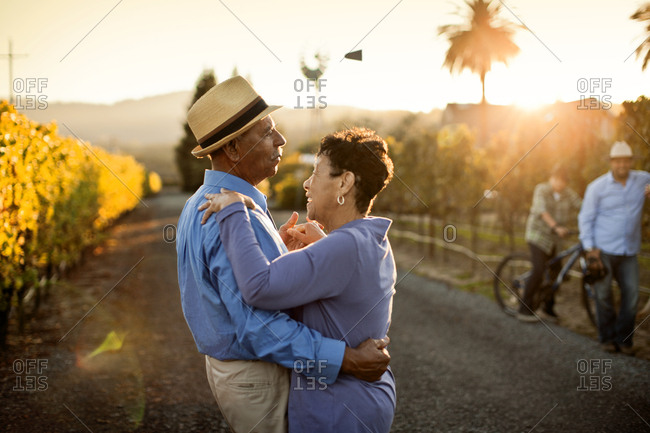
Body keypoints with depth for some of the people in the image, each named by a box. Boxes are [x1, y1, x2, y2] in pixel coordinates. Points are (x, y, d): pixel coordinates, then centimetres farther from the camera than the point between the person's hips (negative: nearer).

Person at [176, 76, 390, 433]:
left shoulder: (200, 204, 4)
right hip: (255, 378, -10)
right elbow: (259, 327, -34)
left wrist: (274, 245, 16)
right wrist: (347, 360, -31)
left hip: (223, 362, 10)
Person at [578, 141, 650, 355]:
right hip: (603, 251, -3)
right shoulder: (597, 187, -5)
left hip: (629, 253, 3)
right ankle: (607, 338, 19)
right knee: (603, 295, 3)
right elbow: (585, 218, -2)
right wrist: (589, 247, -11)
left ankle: (624, 339, 15)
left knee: (631, 295, 0)